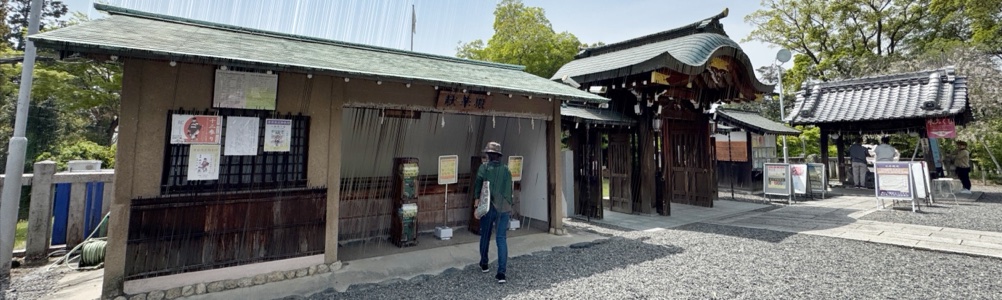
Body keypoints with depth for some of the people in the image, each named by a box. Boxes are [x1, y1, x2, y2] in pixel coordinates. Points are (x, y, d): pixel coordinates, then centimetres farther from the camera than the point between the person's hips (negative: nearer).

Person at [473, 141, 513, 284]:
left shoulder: (484, 167, -1)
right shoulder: (506, 169, 7)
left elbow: (478, 182, -13)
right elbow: (509, 189, 9)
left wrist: (476, 198, -4)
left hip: (488, 207, -2)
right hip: (504, 208, 2)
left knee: (485, 237, 17)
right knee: (502, 239, 2)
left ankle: (484, 265, 34)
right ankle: (501, 273, -4)